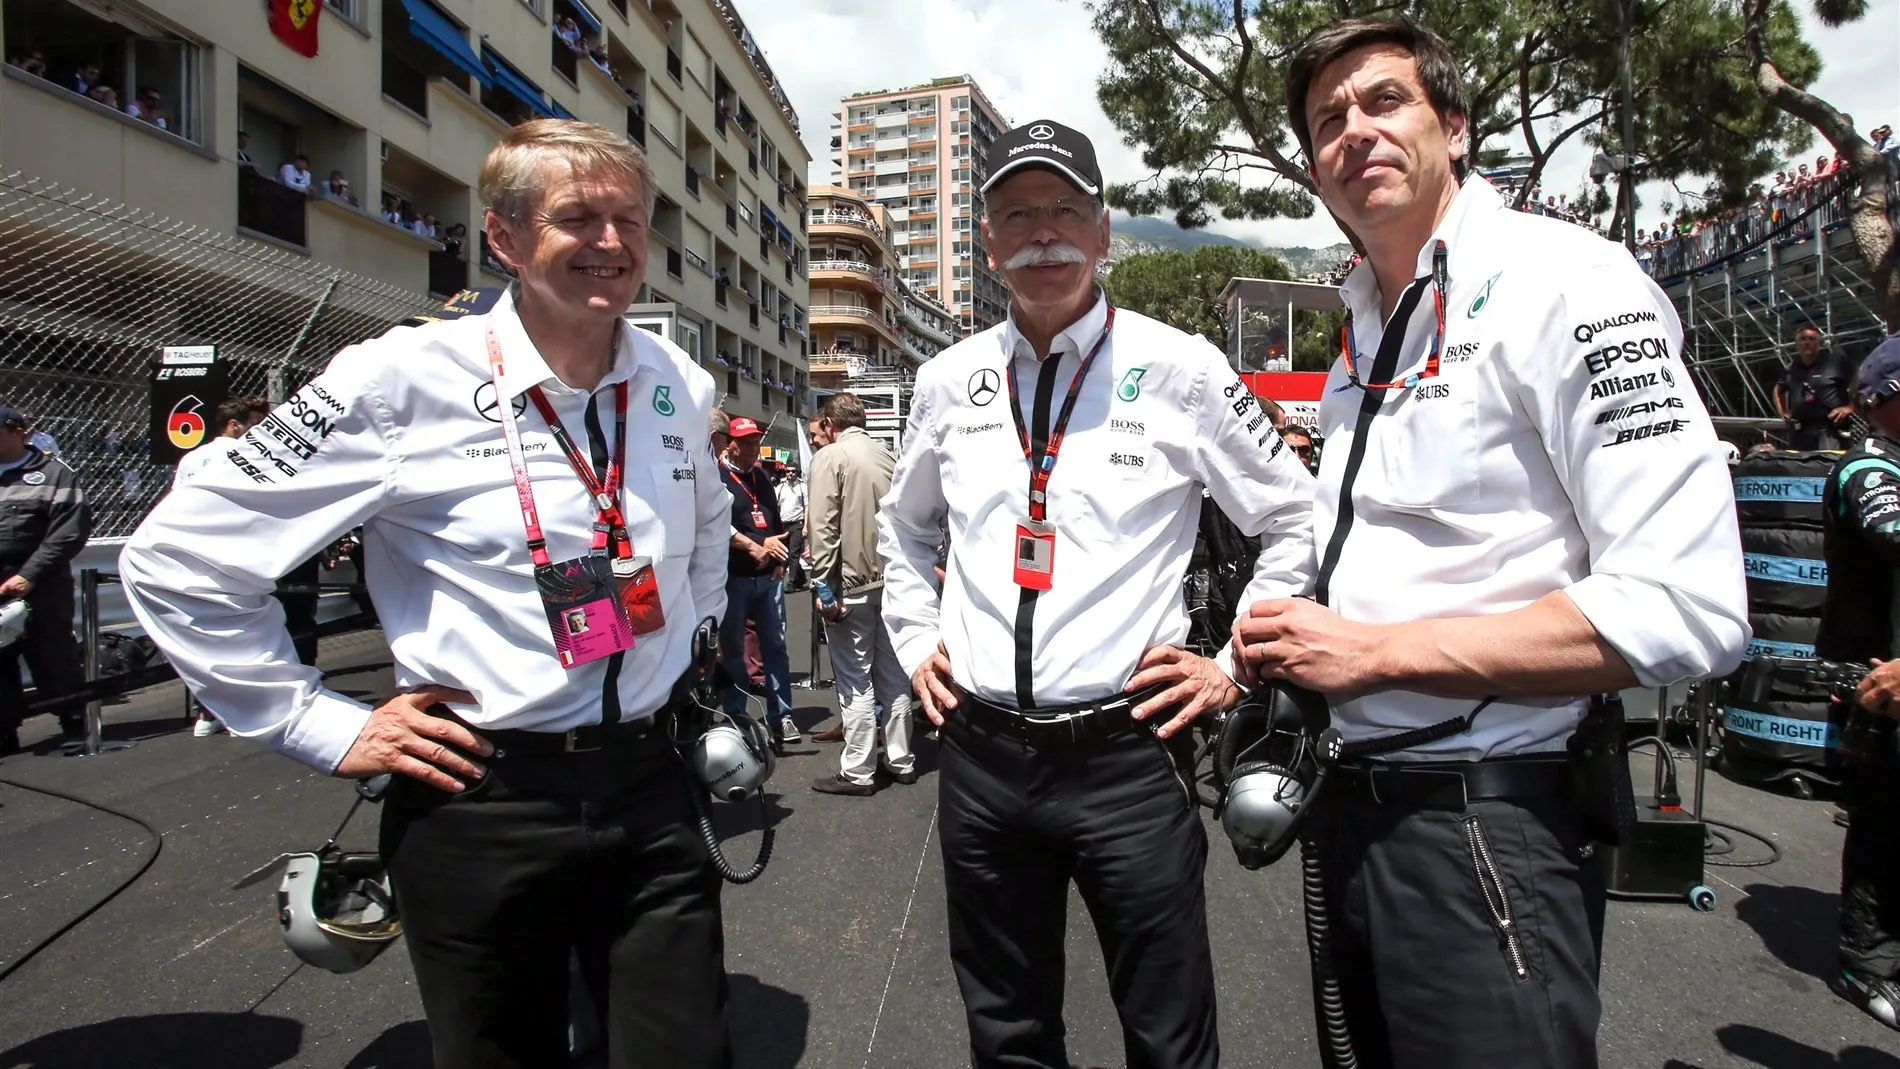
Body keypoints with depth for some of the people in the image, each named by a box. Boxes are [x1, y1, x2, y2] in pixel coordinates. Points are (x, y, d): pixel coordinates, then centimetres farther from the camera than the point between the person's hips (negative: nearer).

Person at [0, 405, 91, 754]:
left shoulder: (52, 473, -1)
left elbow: (70, 529, -10)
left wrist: (29, 575, -16)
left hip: (39, 591, -5)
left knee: (55, 662, 2)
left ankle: (75, 725, 13)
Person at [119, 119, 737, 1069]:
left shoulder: (679, 385, 3)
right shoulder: (403, 381, -12)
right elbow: (175, 557, -7)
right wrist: (325, 731, -7)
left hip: (649, 788, 4)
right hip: (480, 803, -3)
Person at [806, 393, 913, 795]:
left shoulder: (830, 457, -7)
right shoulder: (887, 454, 11)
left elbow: (823, 529, -14)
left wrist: (824, 588, -12)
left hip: (853, 584, -6)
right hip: (893, 580, 6)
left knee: (856, 682, 0)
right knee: (894, 675, 13)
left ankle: (857, 773, 7)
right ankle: (901, 761, 23)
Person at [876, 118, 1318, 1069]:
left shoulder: (1180, 370, -3)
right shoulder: (947, 382, 7)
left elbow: (1297, 524, 5)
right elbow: (902, 528, 24)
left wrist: (1233, 667, -1)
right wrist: (916, 641, 13)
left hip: (1128, 752, -3)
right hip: (979, 752, 4)